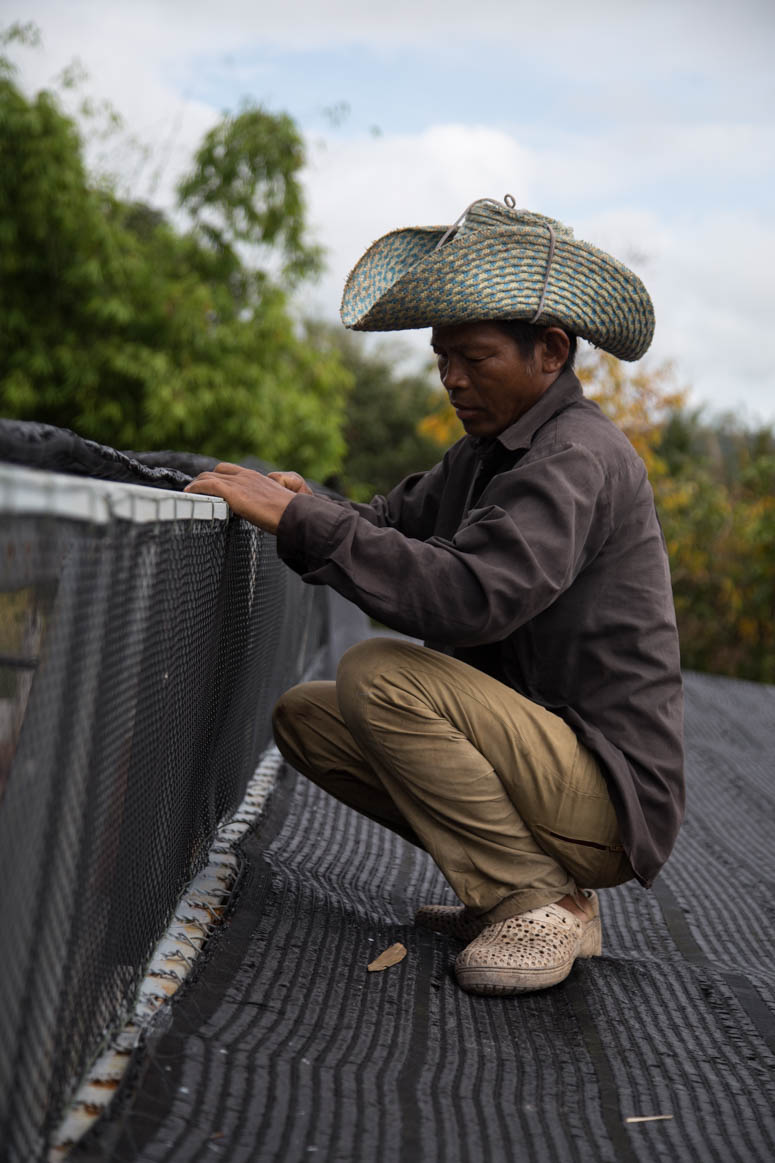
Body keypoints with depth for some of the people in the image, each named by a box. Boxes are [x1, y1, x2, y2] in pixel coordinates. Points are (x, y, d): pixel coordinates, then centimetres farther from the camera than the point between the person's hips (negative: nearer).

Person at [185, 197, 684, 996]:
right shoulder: (487, 452, 12)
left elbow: (469, 596, -33)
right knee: (304, 717, 8)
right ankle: (511, 882, 8)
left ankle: (542, 905, -13)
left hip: (607, 793, -9)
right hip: (539, 756, 10)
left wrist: (303, 520, -28)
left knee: (381, 675, -25)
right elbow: (396, 526, 14)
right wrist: (306, 504, -9)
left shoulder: (578, 459, -19)